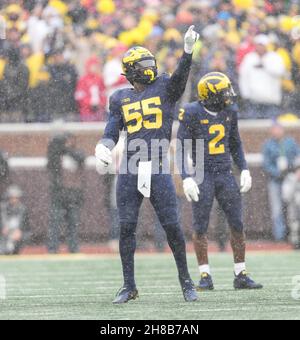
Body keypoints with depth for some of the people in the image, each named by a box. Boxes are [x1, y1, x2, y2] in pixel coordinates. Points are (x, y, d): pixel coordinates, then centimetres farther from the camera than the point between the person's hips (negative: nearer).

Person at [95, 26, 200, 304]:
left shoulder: (165, 88, 7)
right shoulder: (120, 99, 12)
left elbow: (180, 76, -11)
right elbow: (112, 131, 13)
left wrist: (188, 51, -27)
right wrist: (103, 149, -7)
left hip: (157, 168, -2)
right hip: (129, 169, 2)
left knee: (172, 226, -3)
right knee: (126, 228, 1)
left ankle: (186, 281, 9)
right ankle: (129, 286, 10)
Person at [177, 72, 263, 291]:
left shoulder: (229, 112, 6)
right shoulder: (192, 114, -9)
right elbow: (182, 148, -8)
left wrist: (245, 170, 9)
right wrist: (187, 178, -16)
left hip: (225, 174, 4)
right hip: (203, 176, -4)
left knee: (237, 224, 2)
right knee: (201, 227, -3)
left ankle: (241, 275, 8)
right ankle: (205, 277, 3)